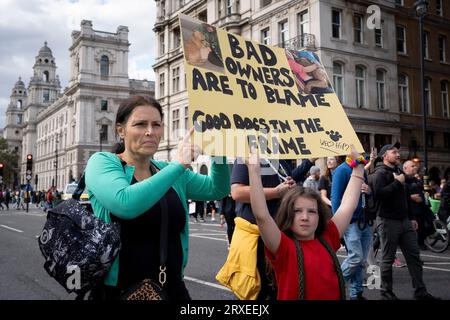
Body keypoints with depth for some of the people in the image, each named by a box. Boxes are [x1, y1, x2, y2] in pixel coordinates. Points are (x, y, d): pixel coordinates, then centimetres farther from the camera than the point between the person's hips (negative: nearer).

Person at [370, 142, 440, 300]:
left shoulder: (399, 172, 18)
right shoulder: (380, 173, -10)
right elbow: (378, 194, -27)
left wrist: (411, 217, 19)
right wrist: (397, 182, -19)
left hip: (404, 221, 8)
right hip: (388, 221, -8)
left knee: (414, 256, 7)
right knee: (388, 259, 2)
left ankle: (420, 292, 15)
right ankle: (386, 292, 13)